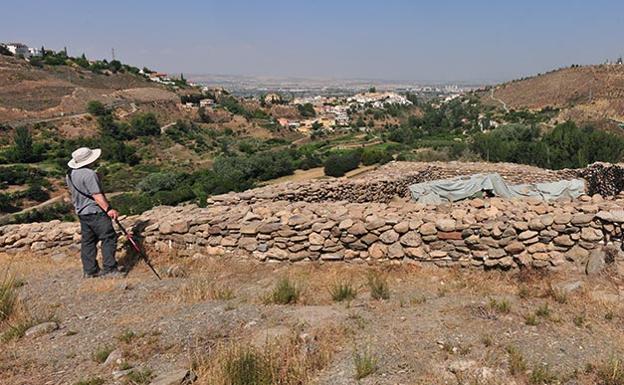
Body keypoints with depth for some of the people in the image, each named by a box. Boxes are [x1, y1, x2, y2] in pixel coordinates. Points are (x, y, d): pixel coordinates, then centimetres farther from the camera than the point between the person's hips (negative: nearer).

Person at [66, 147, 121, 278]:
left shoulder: (70, 174, 9)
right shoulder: (89, 174, -20)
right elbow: (97, 195, -23)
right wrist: (108, 209, -20)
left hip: (81, 212, 9)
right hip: (95, 212, -9)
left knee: (87, 241, 13)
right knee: (109, 238, -3)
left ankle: (89, 270, 18)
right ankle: (109, 269, -3)